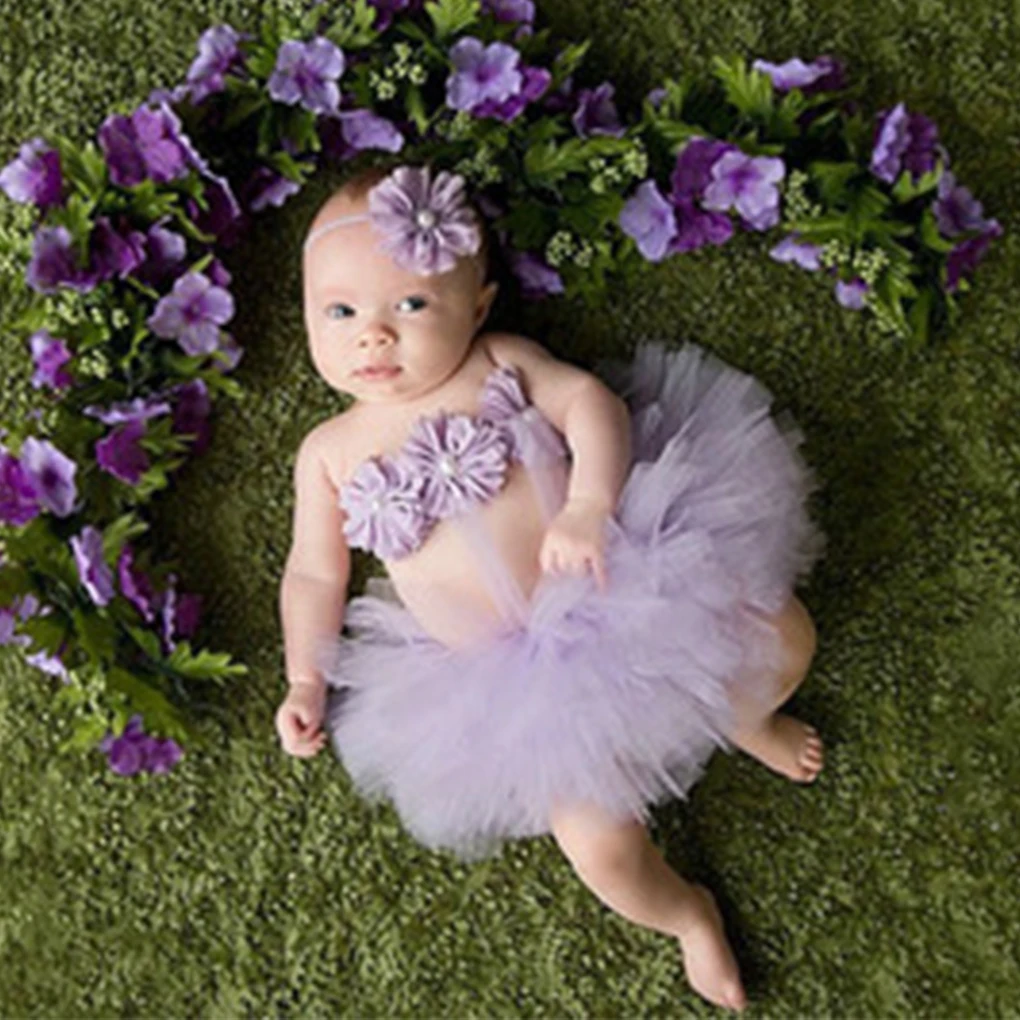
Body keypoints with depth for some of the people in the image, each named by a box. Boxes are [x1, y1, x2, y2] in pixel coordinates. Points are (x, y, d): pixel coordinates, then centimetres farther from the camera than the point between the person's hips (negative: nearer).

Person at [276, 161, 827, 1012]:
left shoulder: (498, 363, 4)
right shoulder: (330, 453, 7)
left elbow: (590, 398, -7)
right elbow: (315, 572, 15)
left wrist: (589, 506, -24)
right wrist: (306, 680, 7)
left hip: (621, 580, 1)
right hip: (519, 680, 0)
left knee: (780, 637, -4)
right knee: (602, 851, -12)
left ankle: (744, 721, 31)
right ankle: (684, 913, 24)